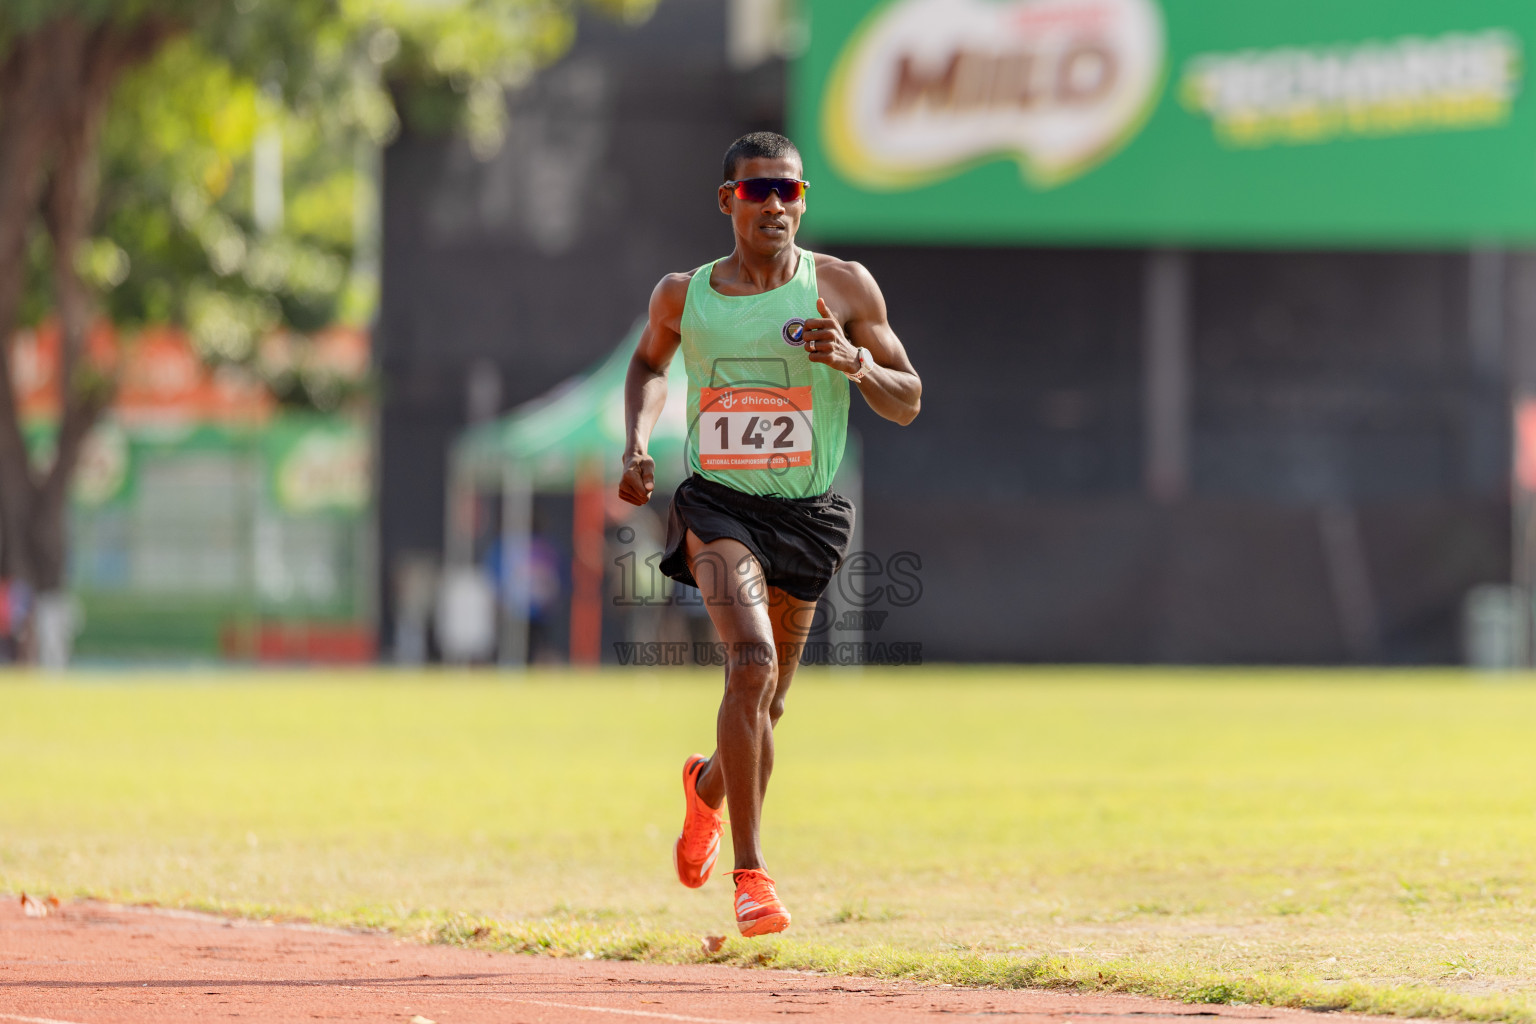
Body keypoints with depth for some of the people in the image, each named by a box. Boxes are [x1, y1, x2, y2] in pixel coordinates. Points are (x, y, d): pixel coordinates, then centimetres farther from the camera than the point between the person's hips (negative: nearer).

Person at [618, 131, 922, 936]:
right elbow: (649, 364, 24)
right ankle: (750, 871, -25)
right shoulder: (683, 296, 3)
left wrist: (855, 361, -19)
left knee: (762, 711, 12)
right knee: (753, 660, -27)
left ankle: (707, 787, 50)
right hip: (718, 506, -2)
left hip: (806, 515, 2)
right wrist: (635, 445, 6)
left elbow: (906, 404, 2)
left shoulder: (843, 289, -1)